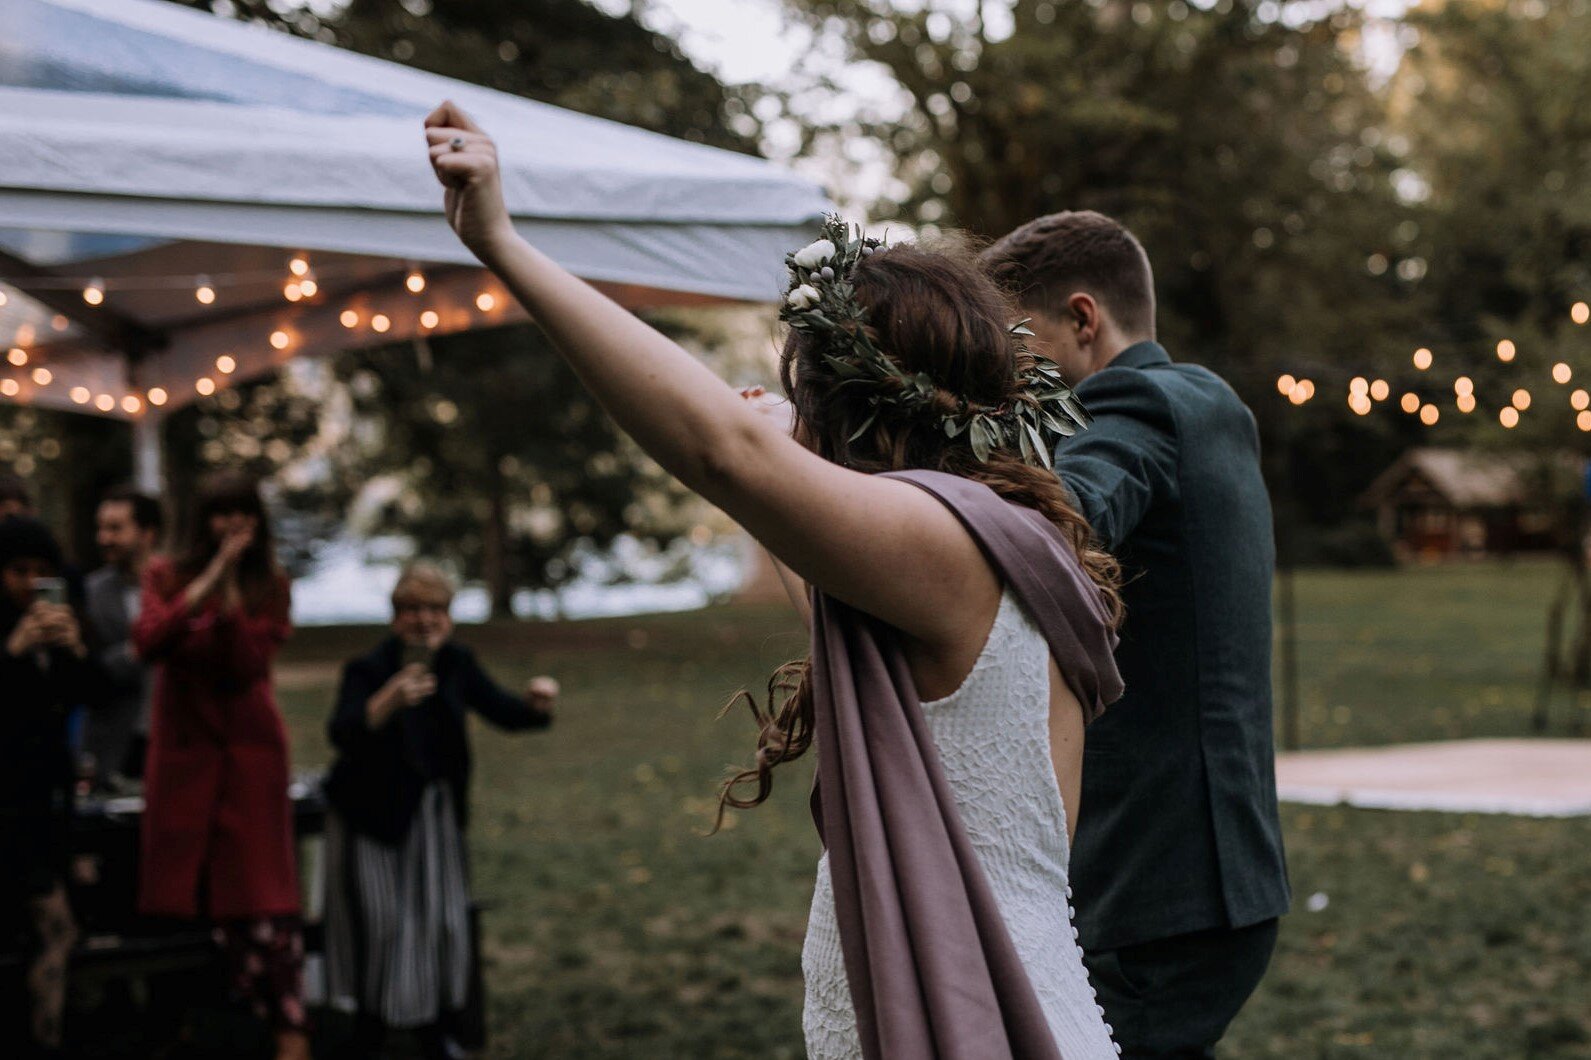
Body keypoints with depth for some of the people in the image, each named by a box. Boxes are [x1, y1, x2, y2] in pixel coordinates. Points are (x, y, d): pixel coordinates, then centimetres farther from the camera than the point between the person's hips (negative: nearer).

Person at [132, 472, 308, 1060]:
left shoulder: (269, 585, 3)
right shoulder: (166, 575, 5)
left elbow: (249, 664, -9)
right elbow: (147, 642, -13)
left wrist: (230, 592, -19)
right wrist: (211, 576, -18)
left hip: (249, 746, -1)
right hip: (182, 746, 1)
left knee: (259, 889, -6)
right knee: (178, 892, 3)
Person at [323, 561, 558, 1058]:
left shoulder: (457, 663, -2)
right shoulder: (368, 669, -19)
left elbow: (501, 711, 6)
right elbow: (342, 732, -35)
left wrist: (537, 704, -17)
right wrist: (389, 701, -53)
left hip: (436, 813, 5)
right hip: (372, 817, -5)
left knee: (444, 918, 7)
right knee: (379, 923, -7)